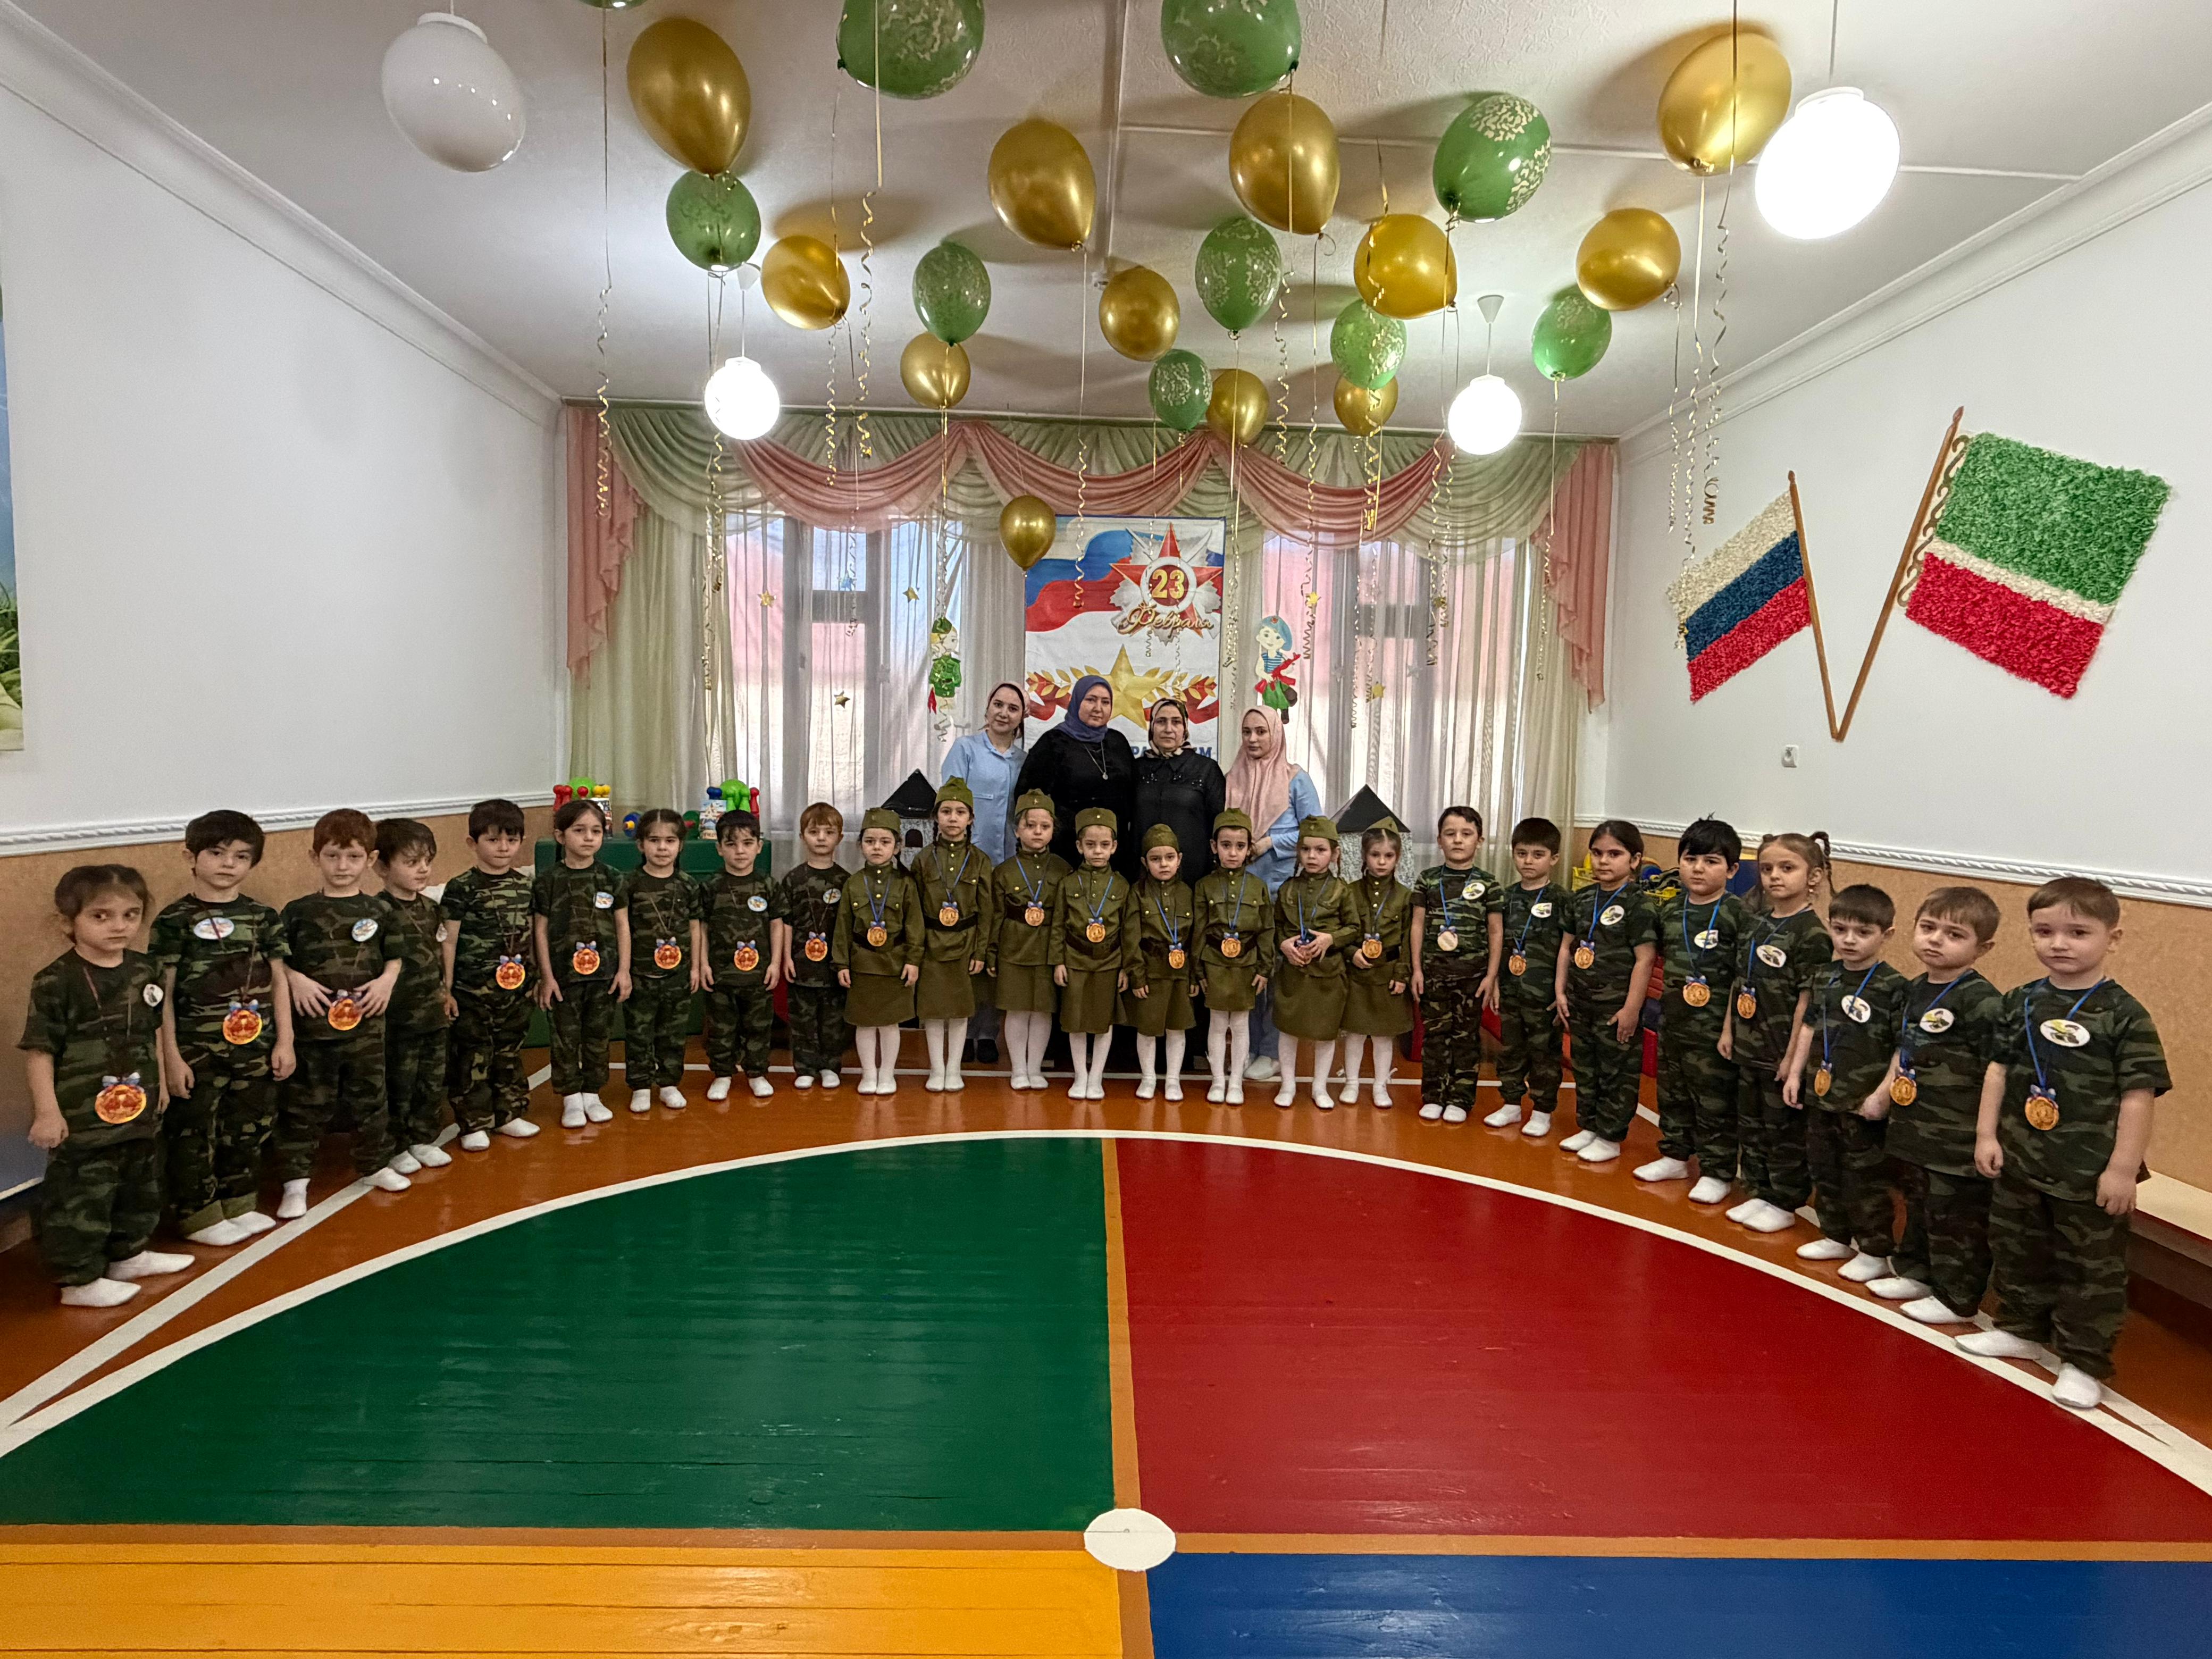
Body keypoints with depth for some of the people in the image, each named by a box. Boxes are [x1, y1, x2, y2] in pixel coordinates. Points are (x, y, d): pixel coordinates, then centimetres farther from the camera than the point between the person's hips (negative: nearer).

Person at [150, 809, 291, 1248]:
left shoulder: (263, 917, 3)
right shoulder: (174, 920, -7)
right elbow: (162, 994, -6)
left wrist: (284, 1041, 3)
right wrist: (171, 1056, -9)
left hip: (256, 1050, 4)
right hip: (198, 1053, -4)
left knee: (249, 1131, 14)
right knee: (194, 1136, 5)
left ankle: (239, 1204, 29)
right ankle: (198, 1216, 20)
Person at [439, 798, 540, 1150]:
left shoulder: (524, 885, 6)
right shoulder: (461, 888, -8)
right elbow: (449, 941, -6)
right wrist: (446, 988, -7)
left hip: (516, 988, 5)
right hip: (472, 990, -5)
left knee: (510, 1053, 15)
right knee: (472, 1056, 3)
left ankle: (508, 1113, 27)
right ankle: (474, 1123, 13)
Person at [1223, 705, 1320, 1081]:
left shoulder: (1295, 779, 0)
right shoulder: (1233, 779, 11)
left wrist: (1271, 843, -12)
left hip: (1281, 887, -3)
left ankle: (1271, 1052, 8)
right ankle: (1247, 1047, 17)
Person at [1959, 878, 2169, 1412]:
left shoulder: (2123, 1015, -14)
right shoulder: (2021, 1003, 0)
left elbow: (2138, 1095, -14)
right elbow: (1998, 1069, 5)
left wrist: (2123, 1168, -15)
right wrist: (1987, 1135, 2)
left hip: (2091, 1172, -5)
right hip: (2020, 1161, 5)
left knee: (2092, 1268, 9)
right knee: (2017, 1251, 20)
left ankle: (2083, 1362, 23)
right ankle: (2022, 1329, 38)